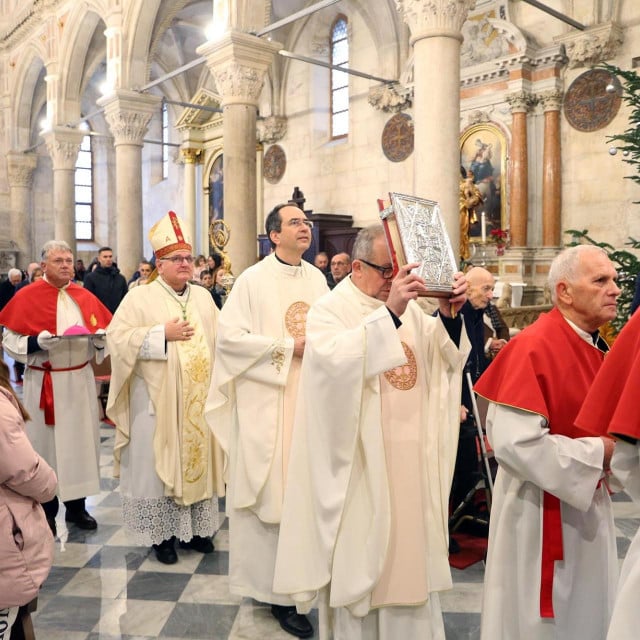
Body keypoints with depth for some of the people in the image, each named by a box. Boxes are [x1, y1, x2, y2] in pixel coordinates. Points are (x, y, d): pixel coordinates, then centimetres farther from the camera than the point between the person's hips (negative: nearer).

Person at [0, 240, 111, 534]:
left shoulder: (85, 296, 6)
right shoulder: (26, 296, -6)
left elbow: (104, 334, 11)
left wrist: (100, 338, -11)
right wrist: (36, 342, -24)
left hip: (80, 380, 4)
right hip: (44, 383, -4)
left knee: (81, 440, 11)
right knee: (45, 442, 6)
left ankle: (76, 505, 25)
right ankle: (46, 509, 20)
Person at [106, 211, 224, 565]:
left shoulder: (203, 296, 10)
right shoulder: (140, 297, -4)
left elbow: (219, 338, 12)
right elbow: (117, 337, -12)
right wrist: (163, 333, -17)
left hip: (199, 396, 5)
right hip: (157, 398, -4)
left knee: (197, 457, 11)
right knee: (160, 462, 3)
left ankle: (196, 528, 24)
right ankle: (163, 533, 16)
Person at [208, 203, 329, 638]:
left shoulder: (317, 278, 9)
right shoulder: (253, 280, -7)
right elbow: (229, 335, -13)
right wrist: (287, 346, -15)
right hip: (268, 404, -5)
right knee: (274, 491, 1)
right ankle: (281, 589, 12)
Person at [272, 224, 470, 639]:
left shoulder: (408, 306, 9)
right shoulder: (330, 310, -10)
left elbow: (444, 358, 2)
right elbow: (335, 359, -30)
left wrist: (449, 315, -16)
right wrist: (389, 314, -37)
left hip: (412, 456, 6)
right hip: (361, 460, -6)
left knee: (412, 544, 17)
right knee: (363, 553, 7)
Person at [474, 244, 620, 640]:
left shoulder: (595, 349, 5)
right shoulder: (533, 348, -22)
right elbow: (513, 441, -29)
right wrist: (600, 453, -21)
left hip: (589, 506, 8)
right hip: (543, 511, -8)